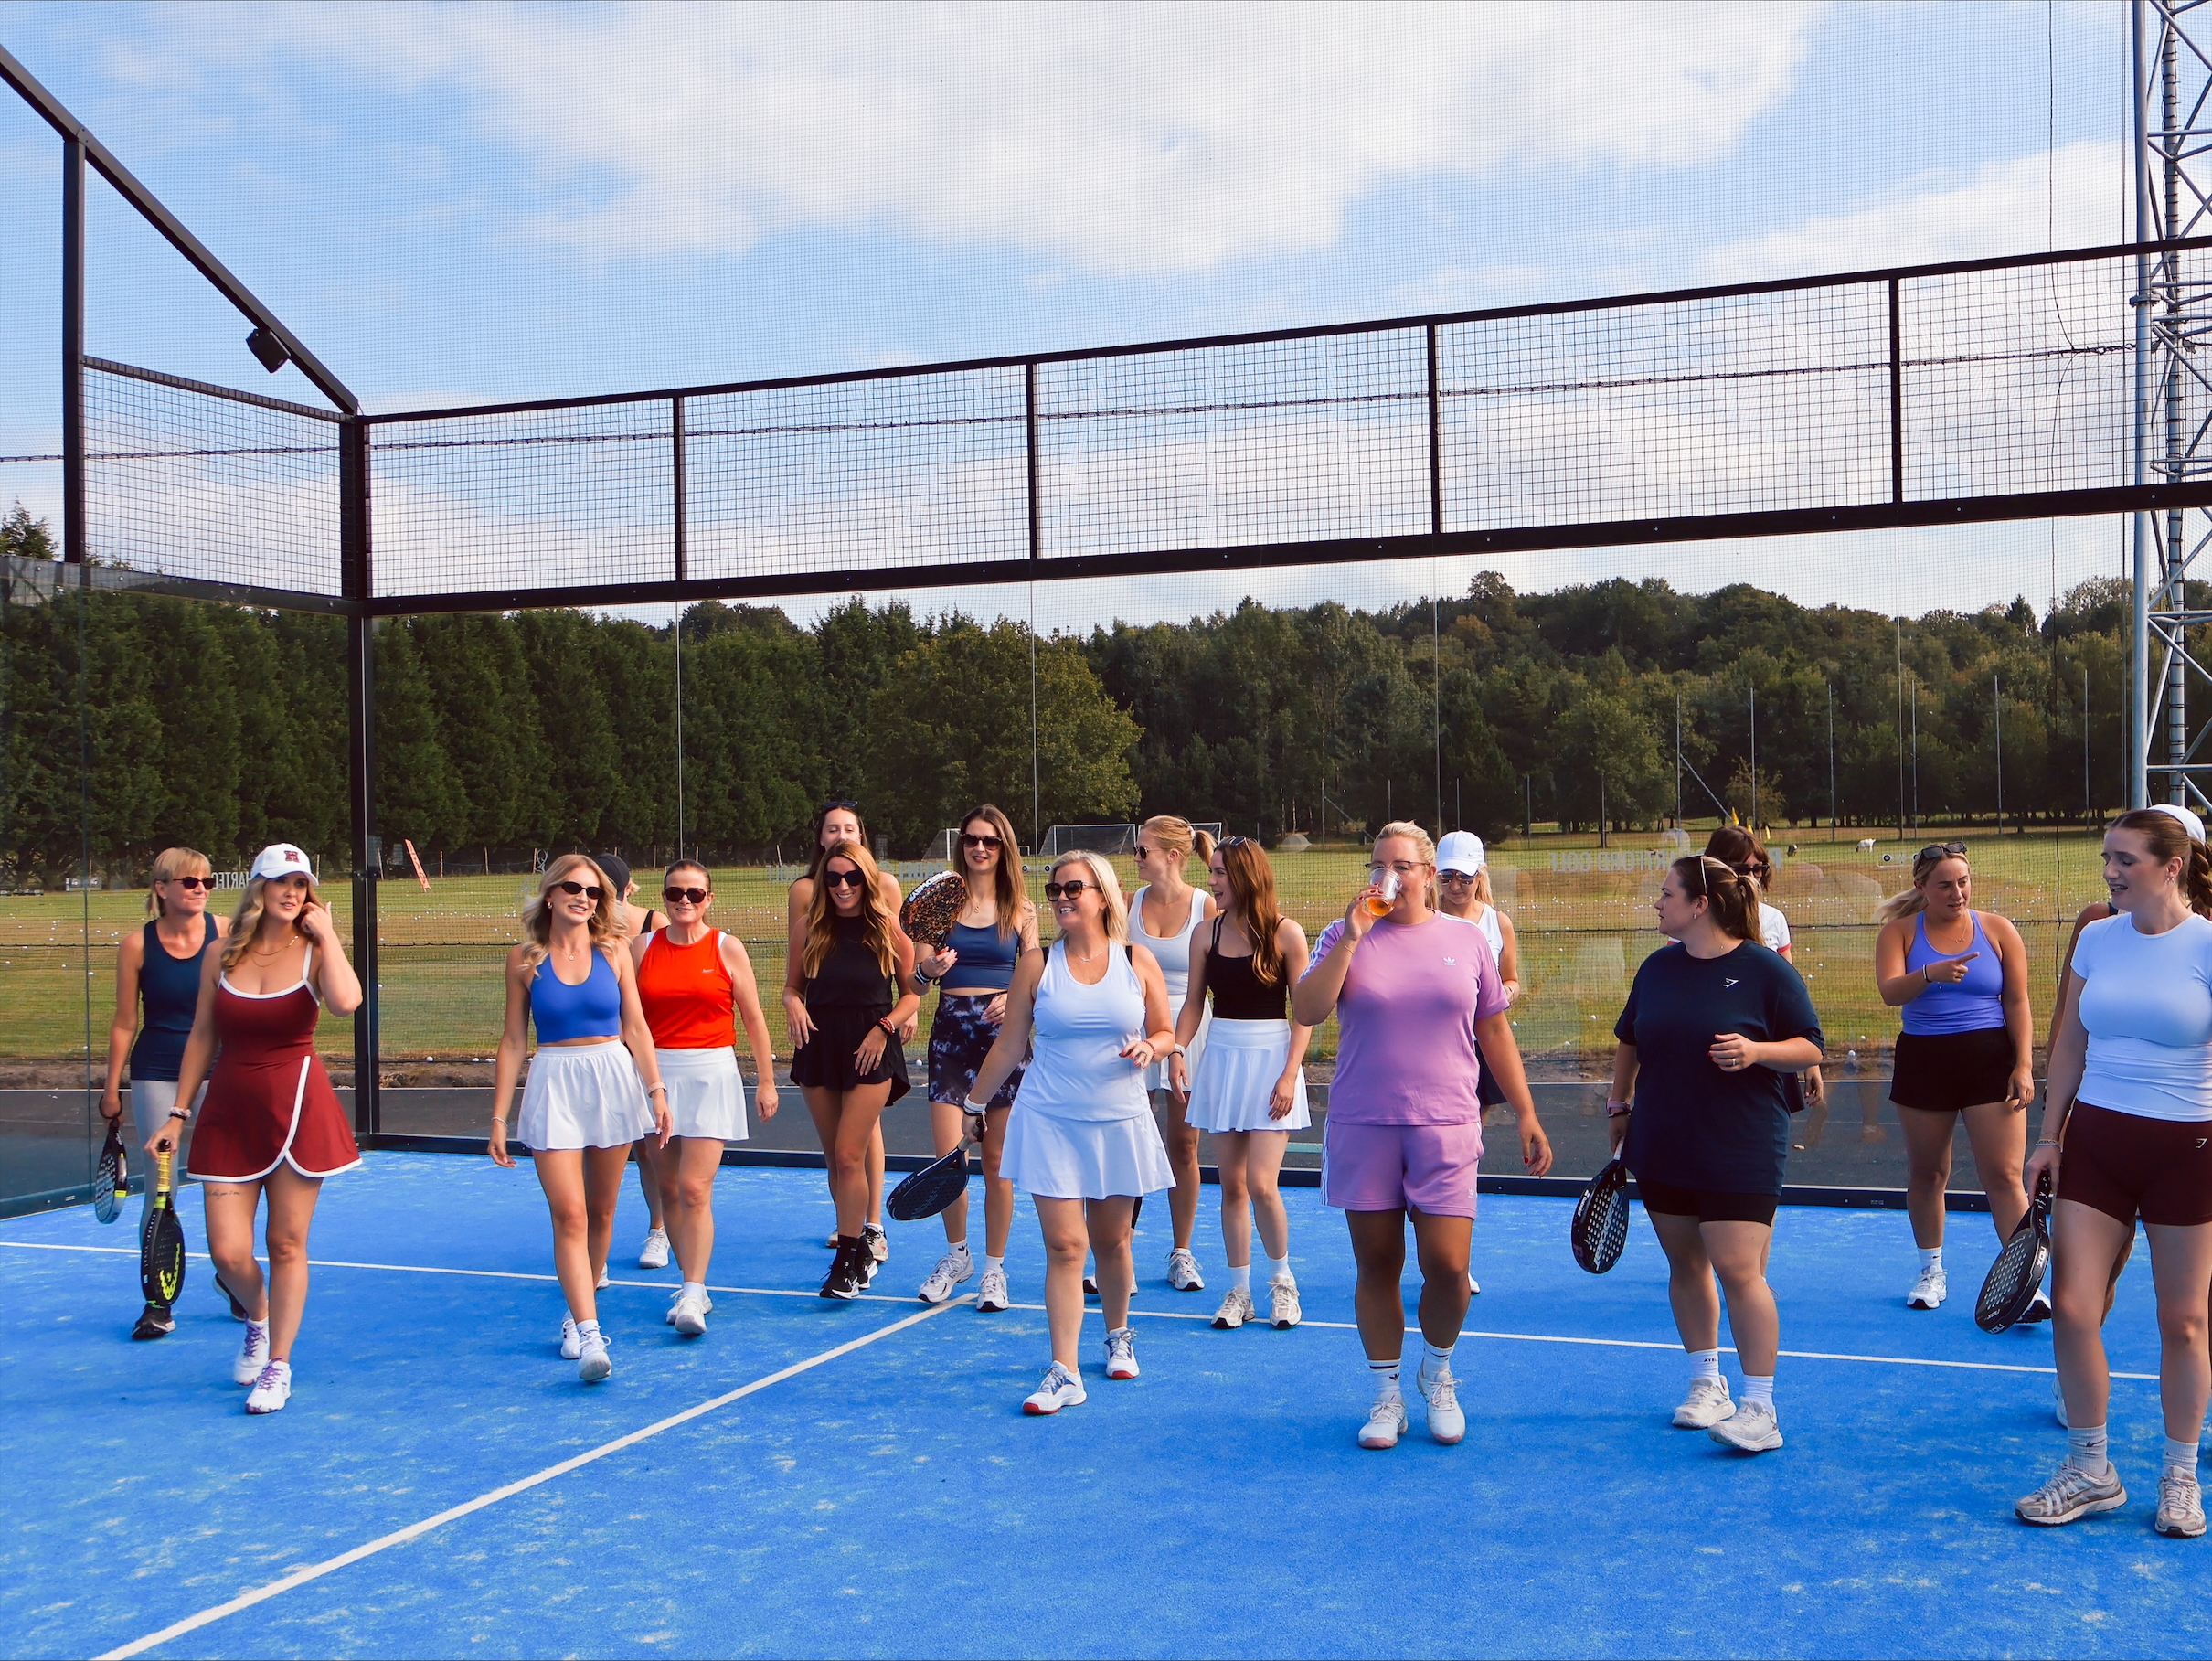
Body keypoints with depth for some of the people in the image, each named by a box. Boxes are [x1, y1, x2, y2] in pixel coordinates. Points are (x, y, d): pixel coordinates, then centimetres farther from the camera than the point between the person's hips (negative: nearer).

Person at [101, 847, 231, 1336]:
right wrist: (112, 1088, 3)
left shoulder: (225, 933, -4)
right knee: (159, 1188, 4)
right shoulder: (137, 945, -4)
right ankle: (158, 1302, 13)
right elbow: (124, 1023, 3)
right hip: (156, 1075, 0)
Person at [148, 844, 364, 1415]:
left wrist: (325, 933, -16)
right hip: (230, 1111, 2)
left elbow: (346, 1002, -26)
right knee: (228, 1252, -1)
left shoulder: (315, 951, -4)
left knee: (287, 1244, 3)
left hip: (298, 1106, -2)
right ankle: (257, 1318, 32)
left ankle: (278, 1365, 17)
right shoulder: (222, 957, 4)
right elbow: (202, 1038, 11)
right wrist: (177, 1114, 9)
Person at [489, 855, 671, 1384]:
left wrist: (656, 1090, 2)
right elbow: (513, 1041, 4)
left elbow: (636, 1029, 7)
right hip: (553, 1086, -2)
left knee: (600, 1211, 10)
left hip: (614, 1081, 2)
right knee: (569, 1214, -11)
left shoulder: (613, 953, 4)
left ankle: (580, 1308, 30)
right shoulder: (524, 960, 1)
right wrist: (498, 1117, 3)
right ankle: (589, 1336, -13)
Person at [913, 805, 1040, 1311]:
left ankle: (994, 1267, 17)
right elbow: (916, 978, 6)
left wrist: (1014, 997, -13)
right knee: (948, 1156, -5)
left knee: (997, 1160, 4)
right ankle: (956, 1254, 19)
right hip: (951, 1028, 0)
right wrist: (930, 969, -16)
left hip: (1003, 1031, 0)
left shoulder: (1021, 908, 4)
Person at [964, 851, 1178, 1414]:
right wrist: (975, 1104, 11)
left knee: (1111, 1241, 12)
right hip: (1050, 1123, -1)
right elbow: (1009, 1045, 8)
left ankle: (1118, 1335, 37)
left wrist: (1149, 1048, -13)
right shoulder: (1037, 964, 1)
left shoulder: (1138, 961, 1)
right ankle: (1064, 1373, -6)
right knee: (1064, 1244, -7)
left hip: (1120, 1121, 1)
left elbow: (1166, 1031, 9)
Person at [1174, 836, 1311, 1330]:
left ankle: (1282, 1279, 13)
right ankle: (1239, 1291, 17)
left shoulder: (1285, 933, -7)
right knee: (1231, 1185, 6)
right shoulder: (1208, 932, 4)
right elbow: (1194, 1002, 7)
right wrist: (1177, 1050, -8)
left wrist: (1290, 1073, -13)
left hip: (1270, 1060, -4)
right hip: (1221, 1061, 4)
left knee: (1261, 1183, -10)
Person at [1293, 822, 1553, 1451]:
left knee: (1447, 1266, -6)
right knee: (1377, 1266, 6)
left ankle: (1437, 1373, 23)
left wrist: (1526, 1114, 10)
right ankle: (1387, 1394, 22)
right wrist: (1350, 939, -14)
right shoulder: (1345, 937, 4)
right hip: (1362, 1129, 0)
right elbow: (1306, 1012, -9)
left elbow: (1495, 1032, 13)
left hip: (1446, 1128, 0)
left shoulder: (1466, 943, 7)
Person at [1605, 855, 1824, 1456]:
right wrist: (1619, 1105, 19)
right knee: (1685, 1264, 13)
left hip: (1740, 1152, -6)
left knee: (1739, 1271, -11)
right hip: (1662, 1148, 6)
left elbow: (1810, 1048, -5)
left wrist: (1756, 1051, -22)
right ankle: (1706, 1382, 28)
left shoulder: (1766, 969, -8)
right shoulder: (1657, 967, 8)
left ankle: (1760, 1407, -4)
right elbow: (1629, 1042, 21)